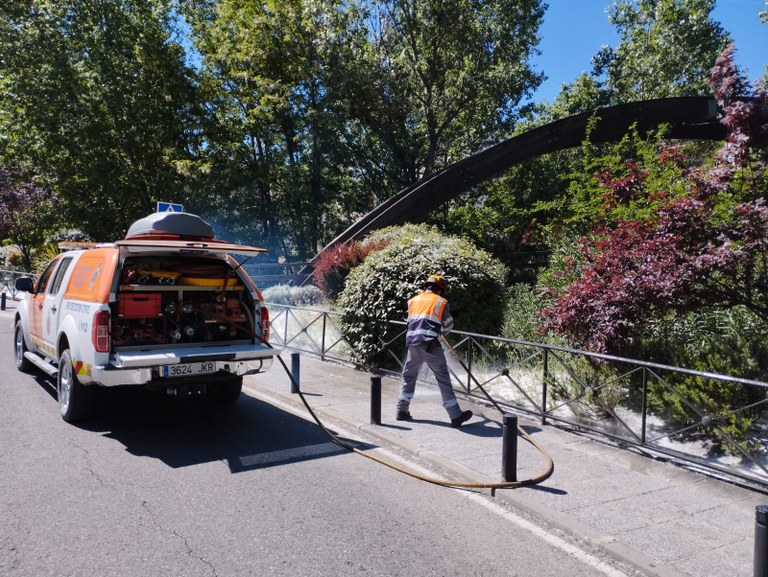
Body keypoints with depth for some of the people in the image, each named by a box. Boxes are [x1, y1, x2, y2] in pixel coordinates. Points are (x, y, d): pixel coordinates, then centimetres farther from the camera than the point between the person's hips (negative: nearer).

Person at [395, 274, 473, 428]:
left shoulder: (413, 300, 17)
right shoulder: (440, 301, 7)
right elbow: (448, 325, 13)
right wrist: (442, 331, 34)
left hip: (412, 343, 4)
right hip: (430, 344, -4)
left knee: (408, 375, 20)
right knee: (443, 378, 0)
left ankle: (402, 411, 24)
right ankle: (456, 416, 3)